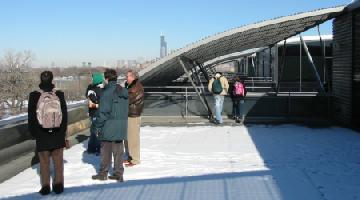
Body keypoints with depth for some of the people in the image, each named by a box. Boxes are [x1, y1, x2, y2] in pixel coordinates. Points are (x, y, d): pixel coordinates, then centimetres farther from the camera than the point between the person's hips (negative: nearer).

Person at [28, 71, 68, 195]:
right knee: (58, 161, 13)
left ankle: (45, 187, 14)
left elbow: (31, 117, -4)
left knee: (44, 161, 11)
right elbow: (64, 115, 1)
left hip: (41, 135, -1)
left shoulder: (34, 96, -10)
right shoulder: (59, 95, -7)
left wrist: (33, 133, 8)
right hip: (58, 134, 1)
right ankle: (58, 185, 18)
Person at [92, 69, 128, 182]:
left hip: (109, 126, -6)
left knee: (106, 150, 6)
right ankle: (119, 174, 17)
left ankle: (103, 173, 16)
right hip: (121, 126, 6)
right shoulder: (124, 91, 7)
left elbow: (103, 111, -15)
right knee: (118, 150, 12)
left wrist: (98, 126, -7)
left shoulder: (107, 92, -15)